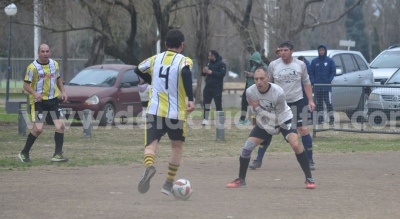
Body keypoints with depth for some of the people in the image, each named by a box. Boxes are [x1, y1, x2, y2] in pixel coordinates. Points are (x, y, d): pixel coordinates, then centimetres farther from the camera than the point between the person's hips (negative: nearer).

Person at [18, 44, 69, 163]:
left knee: (60, 125, -6)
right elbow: (26, 85, -10)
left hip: (53, 99, 5)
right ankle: (24, 153, 4)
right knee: (38, 129, -12)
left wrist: (63, 92, 7)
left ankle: (57, 154, 0)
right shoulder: (33, 67, -10)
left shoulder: (54, 64, 7)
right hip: (39, 101, -5)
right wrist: (34, 93, -28)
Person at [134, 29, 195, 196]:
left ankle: (149, 166, -37)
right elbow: (186, 73, -26)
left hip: (154, 111, 2)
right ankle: (169, 184, 16)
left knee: (151, 144, -3)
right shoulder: (184, 61, -4)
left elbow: (138, 70, 24)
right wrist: (191, 99, -26)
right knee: (177, 146, 18)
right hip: (176, 112, -2)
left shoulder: (155, 59, 9)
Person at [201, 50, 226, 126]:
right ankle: (205, 119, 10)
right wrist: (204, 72, -5)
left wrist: (211, 72, -22)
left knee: (218, 104, -3)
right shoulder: (209, 64, 14)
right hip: (208, 86, 6)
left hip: (217, 88, -6)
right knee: (206, 102, 4)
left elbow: (222, 74, -20)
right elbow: (204, 74, 19)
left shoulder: (221, 64, -6)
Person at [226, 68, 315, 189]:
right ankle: (241, 180, 16)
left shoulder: (278, 92, -31)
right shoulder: (250, 91, -21)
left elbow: (279, 117, -26)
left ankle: (309, 178, -12)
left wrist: (258, 108, -29)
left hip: (283, 120, -4)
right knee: (247, 147, -5)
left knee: (296, 145, -25)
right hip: (264, 123, 4)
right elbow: (256, 111, -6)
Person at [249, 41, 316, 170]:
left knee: (304, 130, -6)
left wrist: (311, 100, 3)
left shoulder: (300, 65, -1)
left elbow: (306, 83, 9)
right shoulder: (273, 65, -3)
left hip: (297, 102, 0)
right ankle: (258, 160, 6)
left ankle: (310, 161, 8)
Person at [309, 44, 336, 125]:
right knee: (319, 103, 5)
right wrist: (313, 81, -6)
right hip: (317, 87, 3)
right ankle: (320, 117, 9)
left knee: (328, 102, -6)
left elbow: (333, 72, 1)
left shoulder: (330, 61, 2)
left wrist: (329, 81, -11)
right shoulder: (314, 61, 8)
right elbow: (311, 72, 8)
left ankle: (331, 118, -3)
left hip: (327, 86, -3)